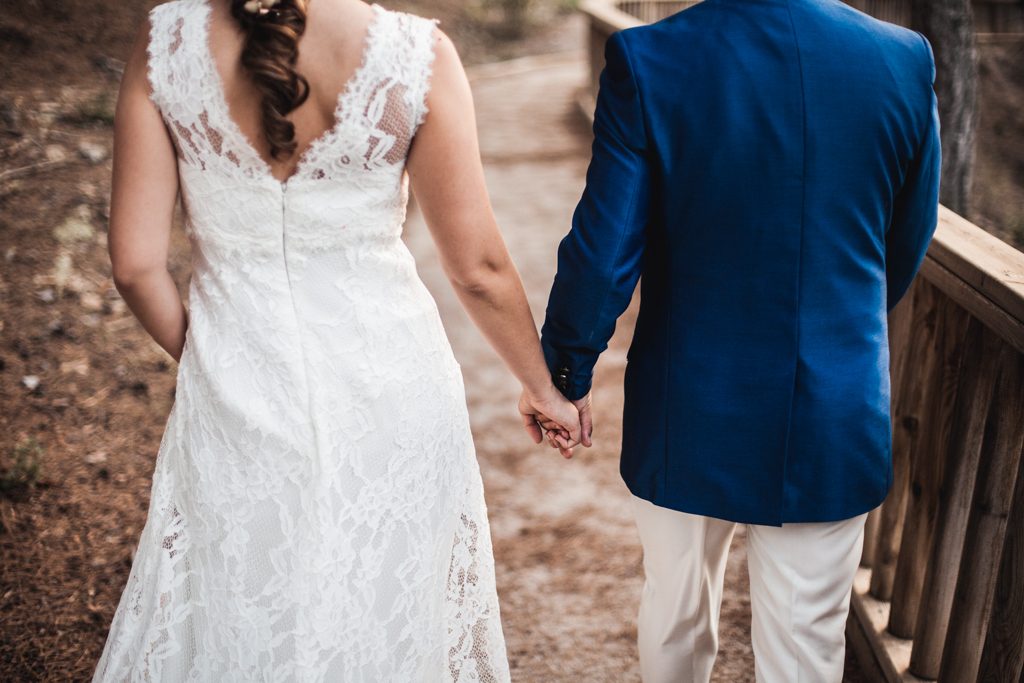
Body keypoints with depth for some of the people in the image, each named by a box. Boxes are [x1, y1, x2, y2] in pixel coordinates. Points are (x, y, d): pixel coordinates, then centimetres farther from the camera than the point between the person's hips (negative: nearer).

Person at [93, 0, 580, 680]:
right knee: (388, 616, 23)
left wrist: (200, 357, 12)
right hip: (387, 387, -1)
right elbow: (479, 268, -10)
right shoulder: (416, 54, -17)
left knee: (234, 624, 24)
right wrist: (545, 386, 7)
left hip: (233, 386, 1)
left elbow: (136, 262, -8)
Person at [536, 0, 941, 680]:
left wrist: (567, 374, 3)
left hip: (691, 416, 0)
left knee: (677, 613, 24)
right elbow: (906, 248, 5)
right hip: (836, 425, 1)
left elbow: (602, 253, -14)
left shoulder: (647, 61, -15)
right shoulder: (907, 60, -8)